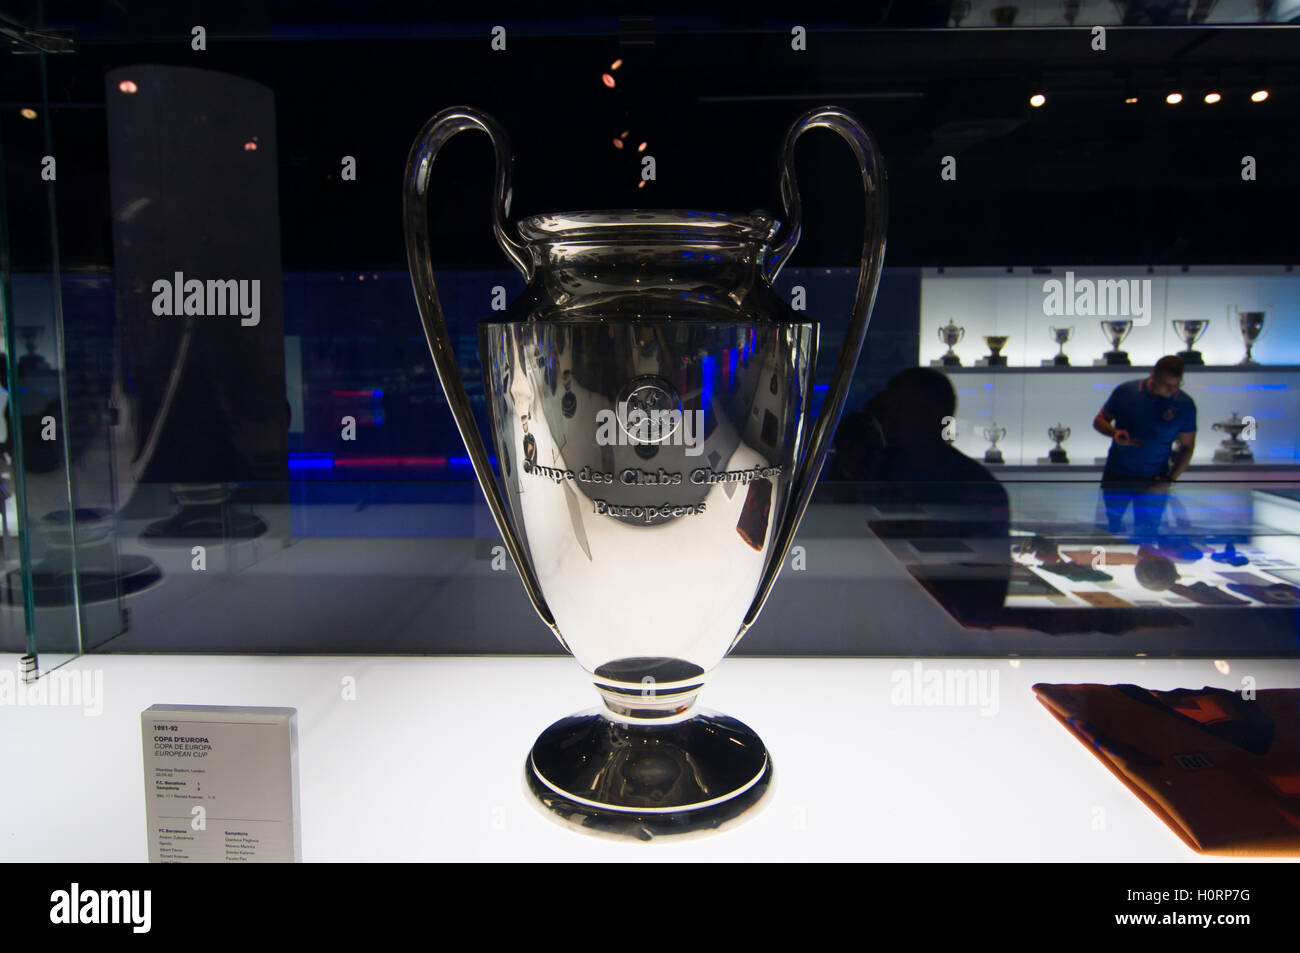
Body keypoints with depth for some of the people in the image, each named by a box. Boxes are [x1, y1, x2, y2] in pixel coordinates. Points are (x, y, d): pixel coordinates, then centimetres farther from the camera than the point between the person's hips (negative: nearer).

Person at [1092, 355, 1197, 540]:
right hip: (1116, 476, 1)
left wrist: (1170, 480, -10)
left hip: (1154, 483, -1)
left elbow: (1187, 447, 0)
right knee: (1109, 526, 13)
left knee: (1146, 535, 3)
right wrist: (1114, 433, -19)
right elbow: (1099, 420, 4)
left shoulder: (1185, 405, -7)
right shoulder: (1125, 391, -7)